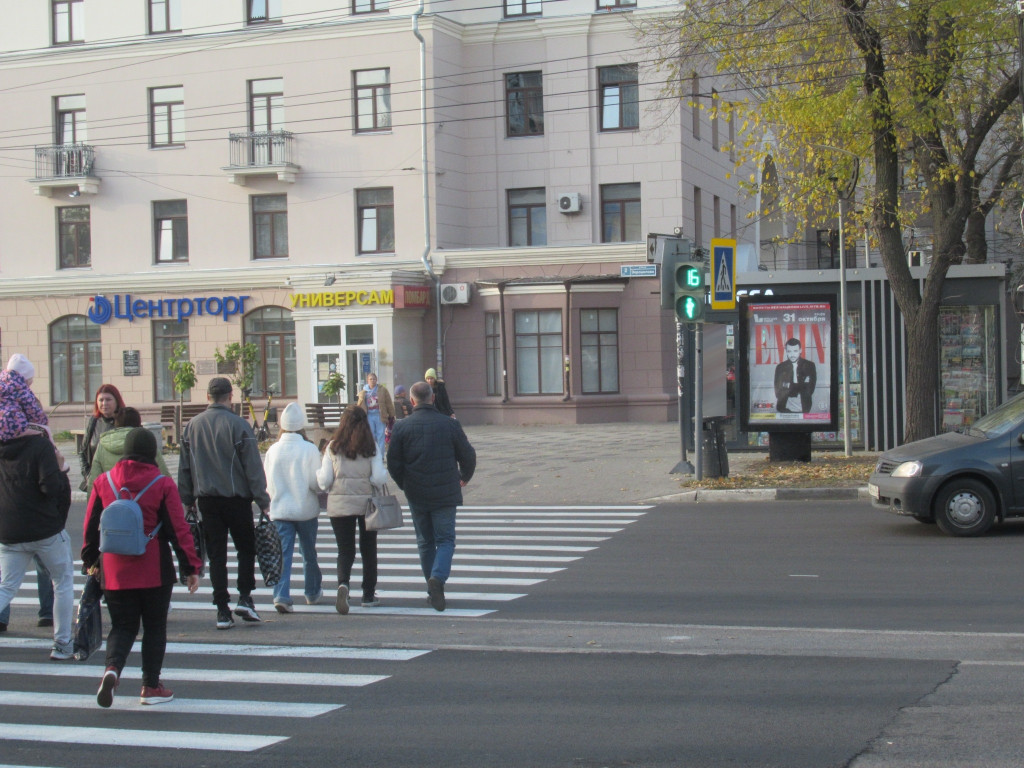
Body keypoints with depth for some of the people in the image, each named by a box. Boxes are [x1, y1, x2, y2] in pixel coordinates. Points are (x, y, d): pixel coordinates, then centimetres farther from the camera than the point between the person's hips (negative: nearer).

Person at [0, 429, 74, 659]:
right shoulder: (41, 445, -13)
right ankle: (62, 645, 13)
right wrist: (61, 472, -3)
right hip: (46, 530, -4)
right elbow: (51, 487, -22)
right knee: (64, 583, 13)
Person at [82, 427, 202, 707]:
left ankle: (112, 668, -16)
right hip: (155, 571, -2)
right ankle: (151, 687, 13)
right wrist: (191, 568, -1)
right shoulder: (162, 485, -8)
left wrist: (90, 560, 22)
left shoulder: (102, 482, 1)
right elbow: (179, 529, -7)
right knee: (155, 627, 12)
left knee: (122, 625, 12)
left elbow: (90, 526, 8)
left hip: (114, 572, 2)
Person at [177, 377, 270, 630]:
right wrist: (262, 500, -5)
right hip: (236, 498, -3)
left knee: (216, 554, 6)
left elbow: (184, 468, 9)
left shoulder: (192, 426, 4)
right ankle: (244, 598, 0)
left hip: (206, 500, 3)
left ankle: (222, 611, 5)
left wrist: (187, 501, 16)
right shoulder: (238, 425, -10)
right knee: (246, 548, 12)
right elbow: (253, 467, -10)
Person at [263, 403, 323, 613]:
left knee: (282, 555, 0)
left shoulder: (273, 450, -3)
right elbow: (316, 482, -12)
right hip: (306, 509, -1)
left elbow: (266, 483, 3)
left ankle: (281, 596, -15)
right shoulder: (309, 449, -11)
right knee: (309, 553, 16)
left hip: (279, 509, 1)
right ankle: (312, 592, 31)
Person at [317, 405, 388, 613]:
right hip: (366, 503, 0)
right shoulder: (371, 447, -4)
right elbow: (379, 478, -10)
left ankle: (343, 583, -22)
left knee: (345, 550, 5)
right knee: (368, 550, 14)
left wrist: (319, 473, 17)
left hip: (339, 505, 0)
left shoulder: (333, 447, -2)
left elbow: (324, 481, -4)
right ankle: (369, 595, 18)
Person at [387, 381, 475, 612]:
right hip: (445, 495, -1)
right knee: (446, 540, 5)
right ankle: (438, 578, -20)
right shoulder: (450, 425, -5)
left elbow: (393, 463, -1)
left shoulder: (402, 427, -4)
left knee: (425, 542, 14)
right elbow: (468, 456, 2)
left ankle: (433, 591, 18)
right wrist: (465, 477, 23)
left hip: (416, 496, 2)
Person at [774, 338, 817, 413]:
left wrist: (790, 387, -10)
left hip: (803, 410, 0)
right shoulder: (780, 367, 2)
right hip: (784, 409, 0)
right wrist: (801, 386, -10)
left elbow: (809, 390, -5)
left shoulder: (810, 366, 1)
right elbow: (778, 393, -5)